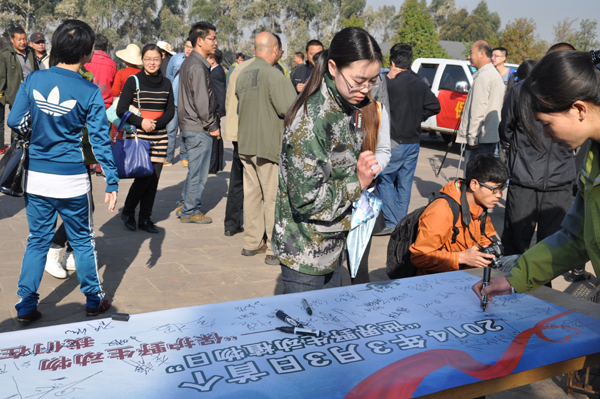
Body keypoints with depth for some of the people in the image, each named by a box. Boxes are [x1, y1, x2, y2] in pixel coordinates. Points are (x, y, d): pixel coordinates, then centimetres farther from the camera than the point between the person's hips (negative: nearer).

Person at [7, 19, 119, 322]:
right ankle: (94, 301, 26)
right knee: (82, 241, 13)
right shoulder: (89, 91, -11)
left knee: (37, 241, 15)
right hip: (72, 179, -3)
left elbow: (15, 122, 2)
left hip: (36, 176, 3)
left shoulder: (33, 80, -3)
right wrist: (112, 183, -5)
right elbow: (100, 139, -10)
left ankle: (26, 306, 19)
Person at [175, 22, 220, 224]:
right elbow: (201, 102, -22)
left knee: (195, 170, 20)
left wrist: (210, 125, 17)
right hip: (198, 128, -10)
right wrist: (213, 127, -12)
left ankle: (184, 205, 29)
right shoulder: (198, 66, -18)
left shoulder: (188, 62, 14)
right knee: (198, 173, 2)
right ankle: (190, 211, 13)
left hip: (188, 125, 10)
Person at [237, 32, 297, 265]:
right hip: (269, 144, -7)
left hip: (246, 143, 7)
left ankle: (251, 243, 22)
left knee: (252, 194, 14)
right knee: (274, 196, -1)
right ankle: (274, 250, 3)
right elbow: (290, 110, -18)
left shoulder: (243, 76, 8)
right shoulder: (274, 75, -15)